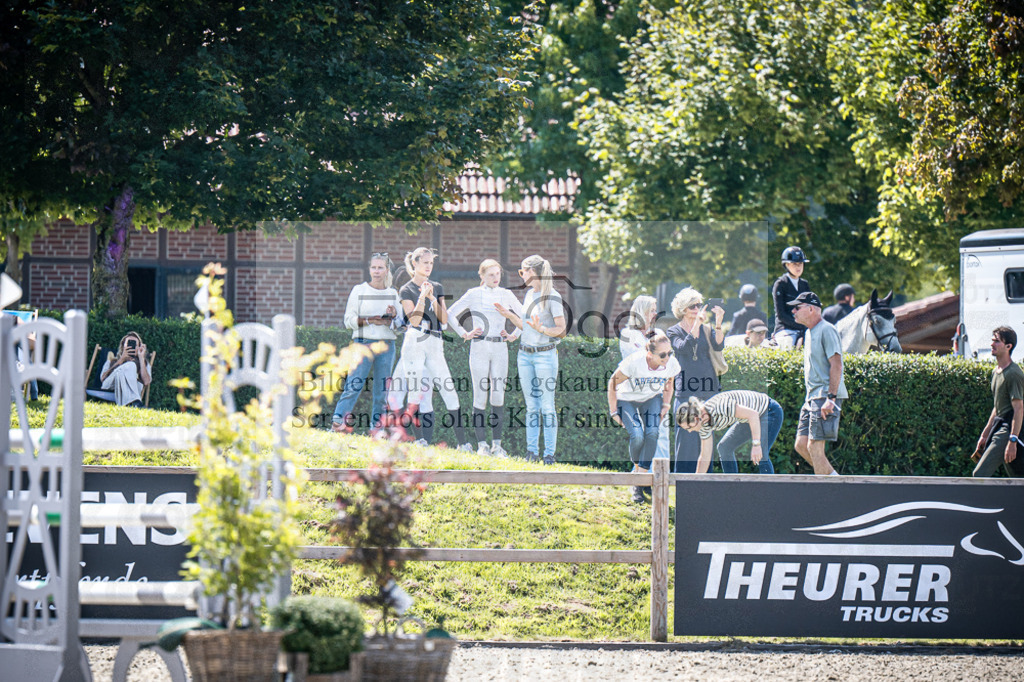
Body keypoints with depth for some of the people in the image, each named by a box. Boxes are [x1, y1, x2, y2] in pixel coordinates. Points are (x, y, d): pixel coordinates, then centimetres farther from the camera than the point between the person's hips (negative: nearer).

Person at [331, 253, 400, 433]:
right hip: (363, 342, -3)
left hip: (386, 345, 3)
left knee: (382, 388, 2)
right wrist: (369, 320, -14)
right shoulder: (359, 291, 5)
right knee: (354, 385, -13)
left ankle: (376, 426, 9)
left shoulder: (393, 293, 13)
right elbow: (349, 320, 0)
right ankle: (337, 422, -15)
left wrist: (394, 316, -5)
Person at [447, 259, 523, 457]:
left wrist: (514, 335, 11)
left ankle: (497, 444, 5)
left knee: (498, 396, -1)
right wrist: (464, 334, 2)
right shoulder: (474, 294, 3)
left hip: (500, 349, 2)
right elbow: (450, 314, 6)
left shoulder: (506, 295, 10)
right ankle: (482, 444, -1)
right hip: (479, 349, -2)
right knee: (480, 395, -4)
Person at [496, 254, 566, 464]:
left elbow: (561, 330, -10)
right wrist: (509, 315, 13)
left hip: (545, 354, -7)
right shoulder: (528, 294, 13)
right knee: (531, 407, 7)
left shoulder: (552, 297, -10)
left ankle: (549, 453, -1)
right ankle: (531, 451, 10)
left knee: (547, 407, -5)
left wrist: (542, 329, -24)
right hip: (525, 354, 7)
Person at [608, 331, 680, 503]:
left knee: (652, 433, -21)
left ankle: (639, 482, -13)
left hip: (652, 399, 3)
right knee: (637, 435, -24)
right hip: (626, 399, -3)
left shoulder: (672, 364, -21)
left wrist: (666, 405, -2)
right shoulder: (634, 362, -34)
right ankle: (637, 467, 10)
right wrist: (613, 412, -14)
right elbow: (613, 384, -18)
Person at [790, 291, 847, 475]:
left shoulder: (826, 330, -11)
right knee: (801, 445, 5)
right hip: (812, 397, 10)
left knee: (814, 447, -13)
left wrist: (831, 397, -25)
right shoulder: (810, 332, 20)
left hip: (826, 396, -10)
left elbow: (836, 365, -18)